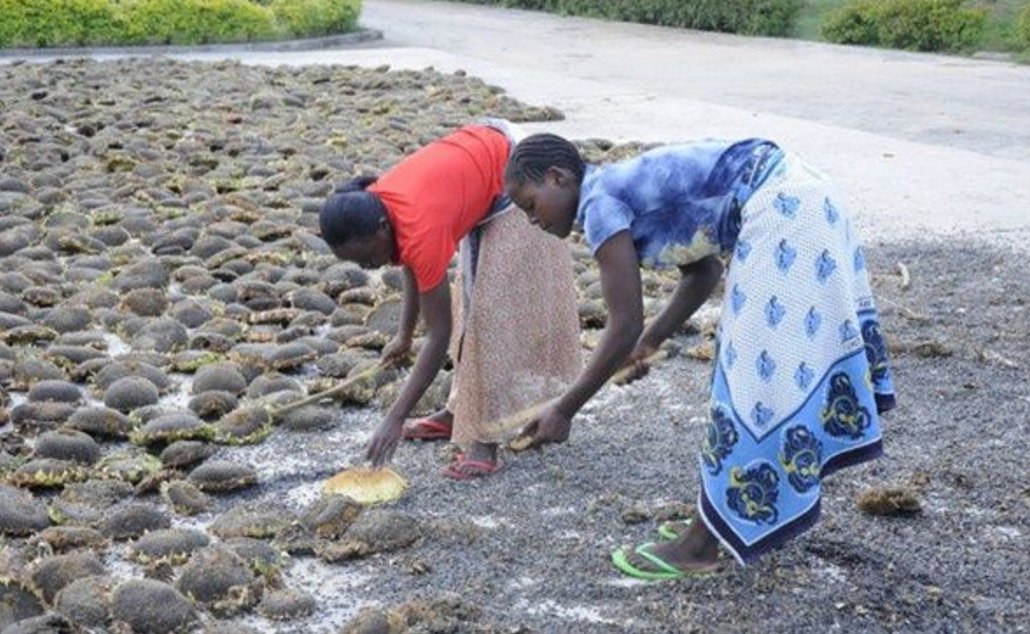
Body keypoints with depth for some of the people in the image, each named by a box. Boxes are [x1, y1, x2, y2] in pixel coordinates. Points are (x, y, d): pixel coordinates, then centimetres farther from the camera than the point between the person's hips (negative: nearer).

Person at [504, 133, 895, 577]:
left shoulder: (601, 202, -10)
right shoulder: (627, 187, 17)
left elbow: (624, 325, -13)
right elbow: (704, 273, 26)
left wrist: (563, 410, -6)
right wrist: (649, 342, 25)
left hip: (779, 210, -10)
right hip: (797, 199, 10)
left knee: (755, 370, -3)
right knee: (761, 366, 17)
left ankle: (704, 543, 6)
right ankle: (730, 518, 29)